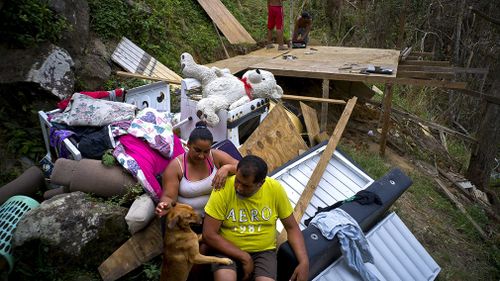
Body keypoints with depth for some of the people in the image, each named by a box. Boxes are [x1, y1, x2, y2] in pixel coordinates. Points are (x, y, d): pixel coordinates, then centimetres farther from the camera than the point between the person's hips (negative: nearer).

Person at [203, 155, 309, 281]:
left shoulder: (275, 189, -12)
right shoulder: (223, 189, -18)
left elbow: (292, 228, 0)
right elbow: (208, 234, -15)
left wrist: (304, 261, -13)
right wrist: (244, 257, -16)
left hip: (264, 251, 2)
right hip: (228, 251, -1)